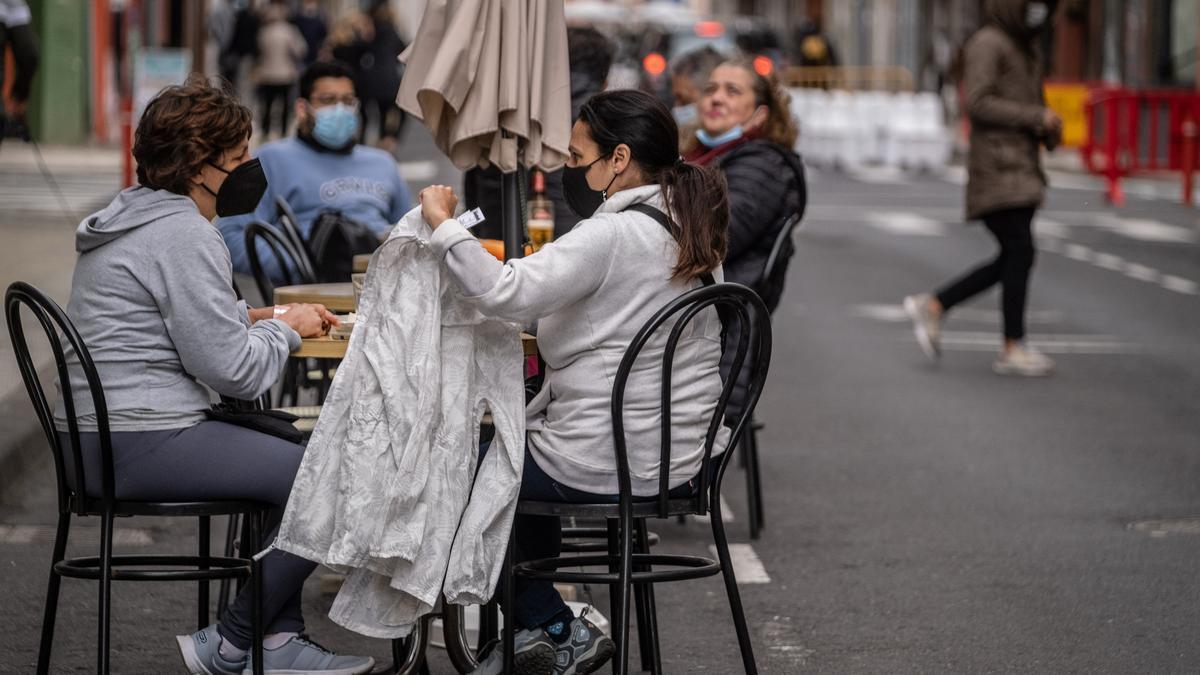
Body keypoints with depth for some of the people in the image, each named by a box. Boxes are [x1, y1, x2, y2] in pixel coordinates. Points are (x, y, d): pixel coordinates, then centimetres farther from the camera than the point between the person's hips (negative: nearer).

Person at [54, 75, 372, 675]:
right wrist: (286, 329, 0)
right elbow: (233, 371, -18)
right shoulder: (183, 235, -17)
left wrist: (254, 318, 14)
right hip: (142, 445, -11)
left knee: (293, 455, 23)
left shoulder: (135, 216, 16)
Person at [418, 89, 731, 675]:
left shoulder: (611, 236, -20)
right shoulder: (690, 233, 8)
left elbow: (509, 292, -29)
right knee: (521, 441, 34)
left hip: (604, 470, -9)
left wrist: (445, 227, -19)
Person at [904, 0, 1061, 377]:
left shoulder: (1027, 49, 19)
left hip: (1022, 168, 9)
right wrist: (1036, 117, -17)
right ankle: (1013, 349, -4)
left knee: (1011, 261, 8)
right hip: (997, 168, -9)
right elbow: (978, 103, -19)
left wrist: (1049, 132, 6)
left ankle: (932, 307, 17)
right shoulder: (987, 44, -9)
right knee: (1020, 253, -10)